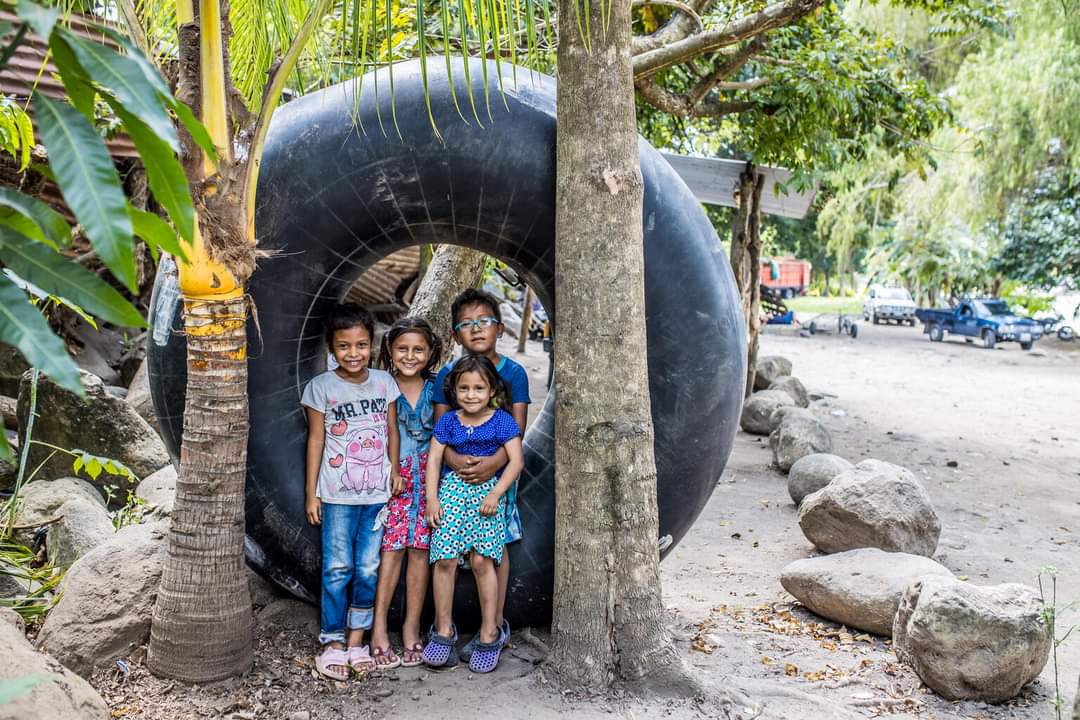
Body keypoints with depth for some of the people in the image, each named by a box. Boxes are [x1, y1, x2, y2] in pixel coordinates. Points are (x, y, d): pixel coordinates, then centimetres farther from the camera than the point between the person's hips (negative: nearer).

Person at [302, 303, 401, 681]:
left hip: (377, 493, 2)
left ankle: (357, 639, 18)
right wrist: (312, 493, -1)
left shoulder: (384, 382, 4)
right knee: (337, 568, 1)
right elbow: (316, 440, -1)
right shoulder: (321, 386, -3)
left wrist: (394, 470, 1)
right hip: (337, 494, -2)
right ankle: (332, 643, 12)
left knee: (368, 569, 7)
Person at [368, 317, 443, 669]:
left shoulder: (436, 391, 5)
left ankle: (411, 628, 12)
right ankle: (379, 628, -1)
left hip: (427, 478, 2)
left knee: (419, 549, 4)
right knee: (390, 548, -6)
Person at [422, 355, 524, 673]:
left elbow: (516, 460, -6)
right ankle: (444, 629, 9)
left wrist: (495, 494, -13)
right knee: (445, 560, -6)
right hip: (453, 488, 2)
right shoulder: (448, 421, 6)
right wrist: (432, 498, -5)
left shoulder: (502, 421, -1)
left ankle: (489, 632, 3)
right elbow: (433, 458, 5)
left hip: (488, 490, -2)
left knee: (481, 560, -10)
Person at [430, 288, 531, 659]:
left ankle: (496, 625, 18)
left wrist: (494, 462, -24)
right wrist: (455, 459, -22)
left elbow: (517, 428, -8)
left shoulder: (513, 372, -3)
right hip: (455, 473, 2)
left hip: (497, 471, -1)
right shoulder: (447, 374, 2)